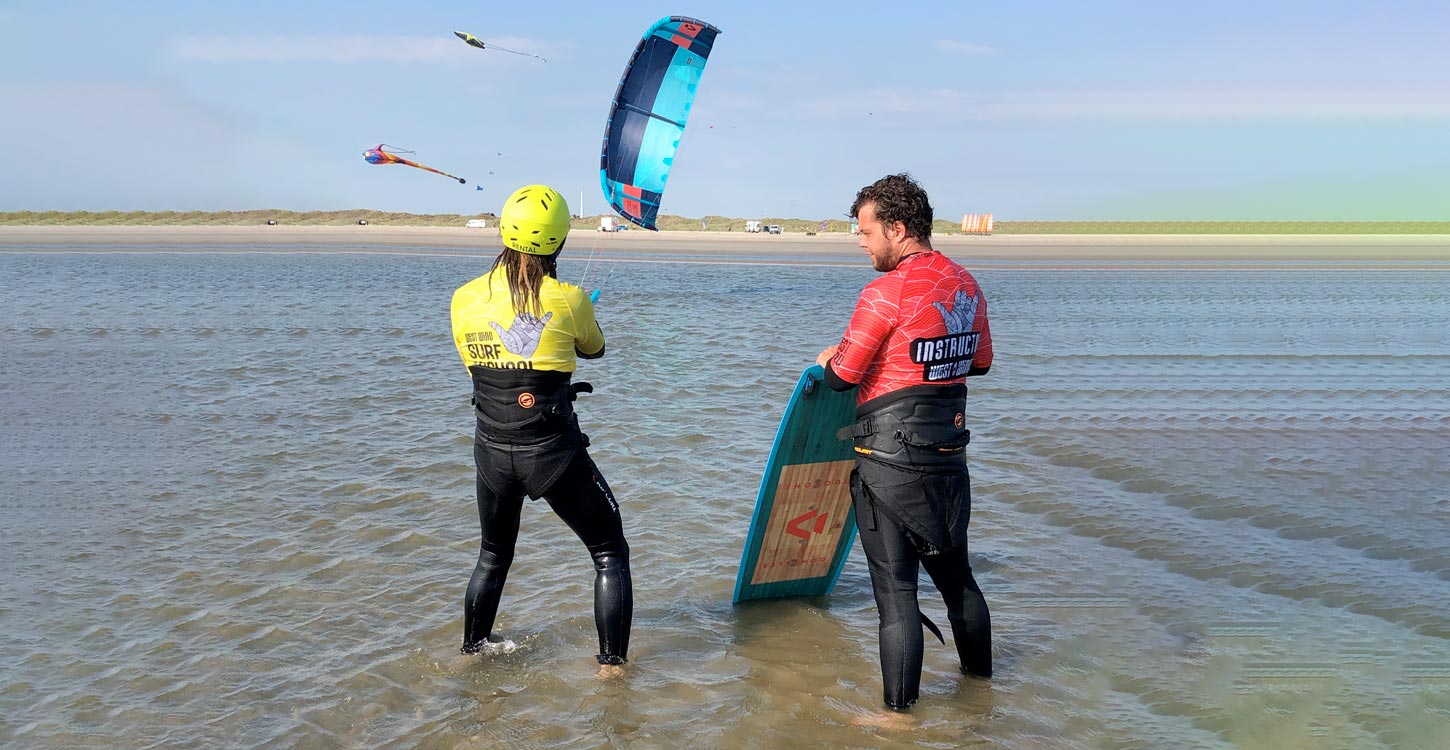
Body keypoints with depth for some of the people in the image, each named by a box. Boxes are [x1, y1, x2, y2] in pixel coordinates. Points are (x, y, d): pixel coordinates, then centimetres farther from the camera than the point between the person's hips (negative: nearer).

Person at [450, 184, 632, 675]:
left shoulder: (464, 299, -3)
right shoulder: (568, 300, -12)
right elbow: (594, 349, 9)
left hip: (491, 451, 4)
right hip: (554, 454, -4)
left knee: (493, 557, 28)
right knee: (610, 554, 14)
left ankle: (471, 653, 38)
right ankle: (611, 665, 12)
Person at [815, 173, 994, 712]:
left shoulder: (887, 292, -18)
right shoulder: (966, 285, 5)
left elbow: (842, 376, -13)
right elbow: (980, 362, 18)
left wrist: (827, 360, 8)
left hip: (890, 463, -7)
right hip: (948, 457, 7)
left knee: (896, 591, 0)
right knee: (956, 575, 22)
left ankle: (899, 712, 6)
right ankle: (980, 675, 37)